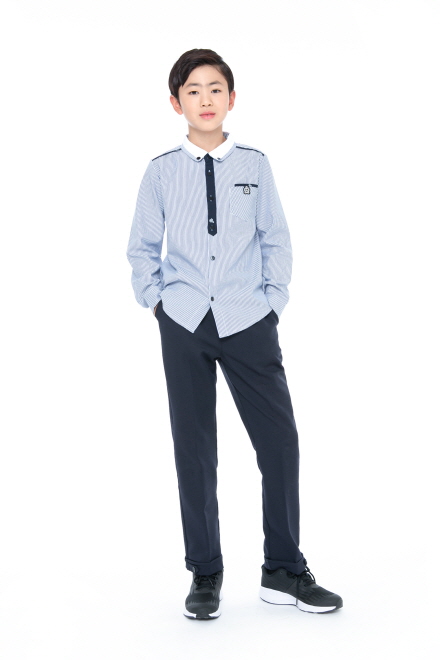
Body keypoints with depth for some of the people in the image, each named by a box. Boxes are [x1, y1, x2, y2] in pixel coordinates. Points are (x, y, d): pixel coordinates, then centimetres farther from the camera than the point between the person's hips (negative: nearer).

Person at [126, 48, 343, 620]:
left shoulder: (255, 165, 5)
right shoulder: (162, 171, 4)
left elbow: (277, 240, 8)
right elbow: (141, 248, 12)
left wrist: (273, 299, 0)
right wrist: (156, 299, 1)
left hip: (249, 322, 0)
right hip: (184, 325, 0)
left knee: (280, 443, -2)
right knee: (193, 449, 5)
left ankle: (283, 571, 14)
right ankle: (205, 576, 17)